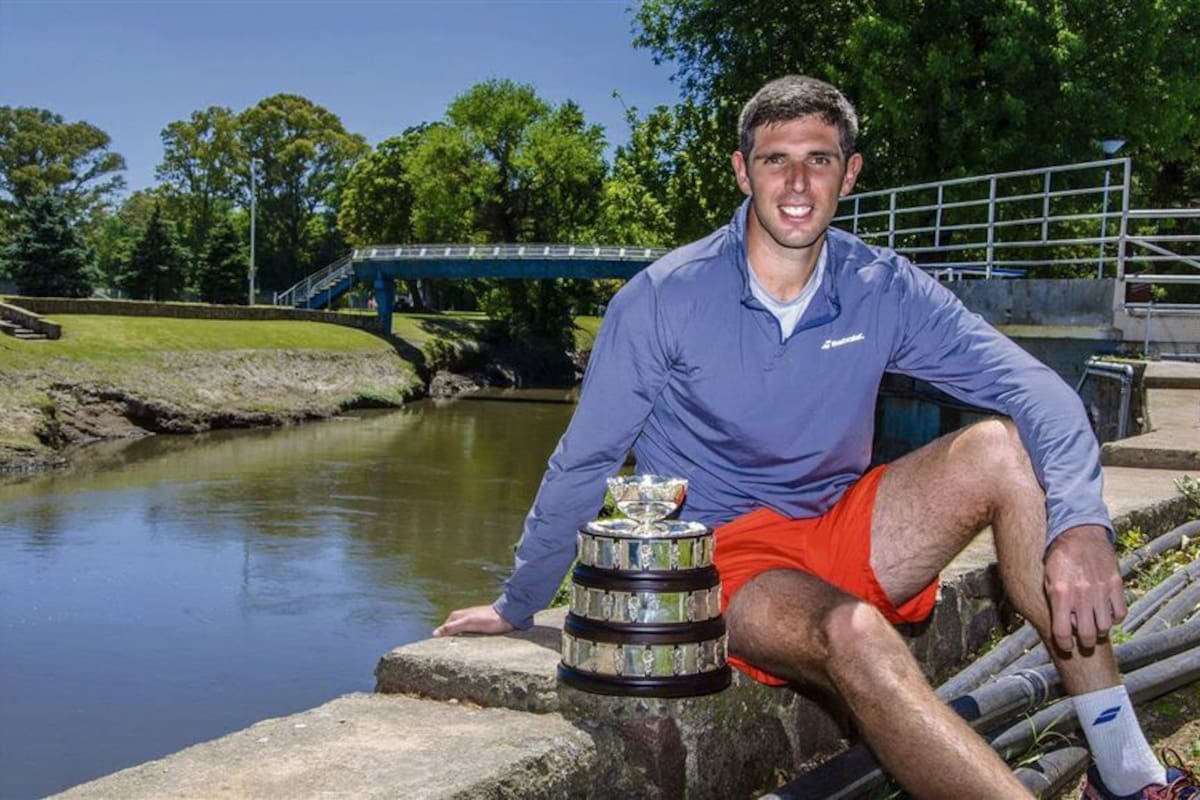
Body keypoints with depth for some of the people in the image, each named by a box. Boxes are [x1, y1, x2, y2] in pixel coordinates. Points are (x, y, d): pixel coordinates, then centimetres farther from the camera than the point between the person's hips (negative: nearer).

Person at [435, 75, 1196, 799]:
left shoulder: (883, 289, -5)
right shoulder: (664, 298, -11)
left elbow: (1036, 388, -14)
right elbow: (583, 464, -5)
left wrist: (1081, 524, -33)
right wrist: (516, 608, 3)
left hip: (847, 532, 4)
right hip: (729, 555, -4)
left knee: (1002, 447, -21)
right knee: (855, 636, -37)